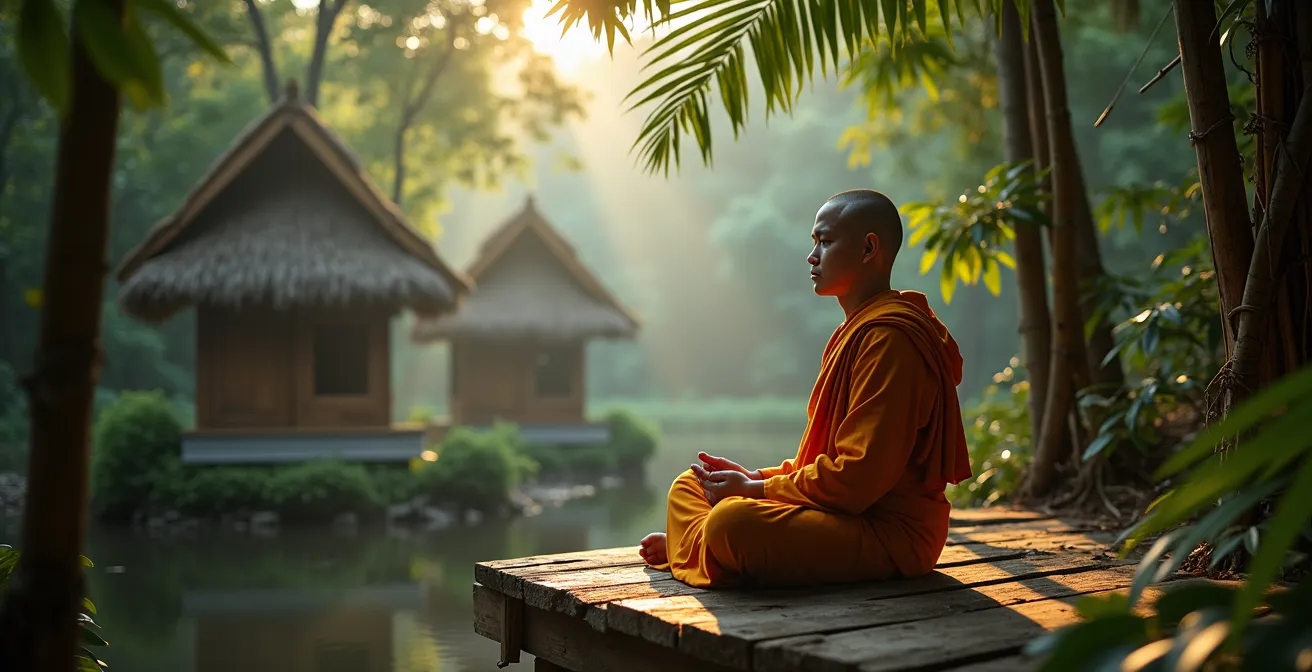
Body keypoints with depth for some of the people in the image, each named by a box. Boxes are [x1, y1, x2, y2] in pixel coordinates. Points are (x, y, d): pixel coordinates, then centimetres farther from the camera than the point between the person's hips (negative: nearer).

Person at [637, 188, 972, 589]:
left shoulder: (888, 339, -17)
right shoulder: (857, 332, 17)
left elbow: (859, 477, -23)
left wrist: (756, 489, -14)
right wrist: (755, 477, 5)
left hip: (889, 534, -10)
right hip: (845, 512, 10)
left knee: (734, 521, -32)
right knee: (690, 486, 12)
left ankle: (699, 548, -3)